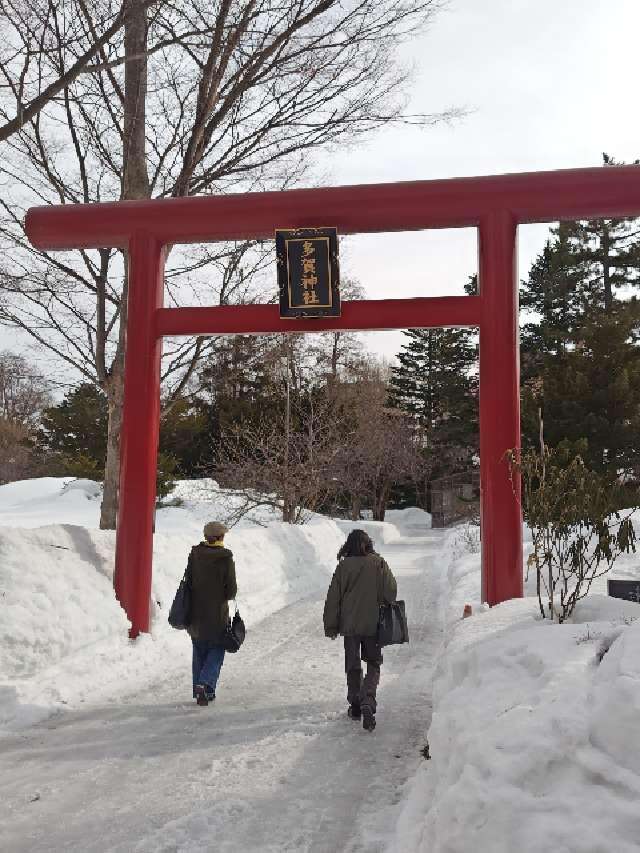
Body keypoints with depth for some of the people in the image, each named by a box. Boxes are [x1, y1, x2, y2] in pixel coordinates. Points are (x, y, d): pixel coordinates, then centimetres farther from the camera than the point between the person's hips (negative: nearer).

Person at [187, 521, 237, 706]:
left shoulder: (194, 554, -3)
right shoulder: (225, 558, -13)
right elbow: (232, 589, -11)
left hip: (196, 612, 4)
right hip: (217, 614, -4)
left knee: (199, 651, 17)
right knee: (216, 649, 9)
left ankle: (200, 689, 21)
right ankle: (205, 685, -9)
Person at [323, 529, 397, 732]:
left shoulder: (343, 566, -7)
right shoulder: (378, 563, -6)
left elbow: (333, 598, -3)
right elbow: (391, 590, -5)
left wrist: (331, 626, 5)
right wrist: (385, 607, 16)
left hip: (349, 624, 0)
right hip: (374, 624, 0)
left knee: (353, 666, 15)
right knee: (374, 664, 11)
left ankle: (355, 706, 21)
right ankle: (368, 700, -10)